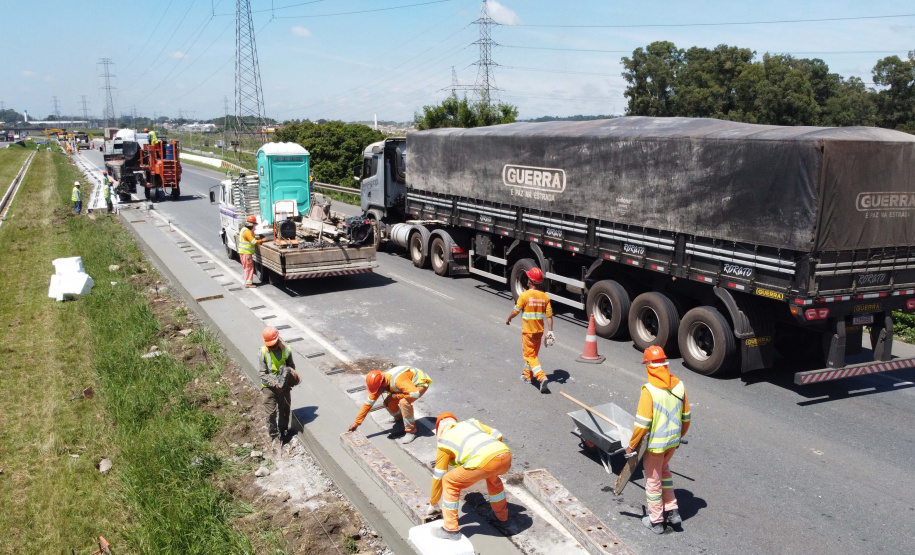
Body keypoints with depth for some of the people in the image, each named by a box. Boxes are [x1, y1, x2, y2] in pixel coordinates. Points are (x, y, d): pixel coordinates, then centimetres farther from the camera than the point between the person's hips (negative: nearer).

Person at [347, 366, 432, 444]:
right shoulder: (378, 384, -15)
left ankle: (411, 431, -14)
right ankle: (399, 419, 21)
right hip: (410, 383, 7)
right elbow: (368, 403, -8)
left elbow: (415, 394, -45)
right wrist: (356, 423, -6)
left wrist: (396, 396, -30)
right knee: (388, 403, -10)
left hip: (420, 383, -7)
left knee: (404, 402, -31)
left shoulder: (397, 381, -40)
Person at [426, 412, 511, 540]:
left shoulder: (444, 441, 23)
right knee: (492, 477, 39)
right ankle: (502, 514, 53)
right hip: (506, 456, 6)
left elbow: (438, 476, 29)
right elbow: (497, 435, 25)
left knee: (449, 482, 14)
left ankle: (451, 529, 15)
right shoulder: (471, 423, 34)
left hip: (485, 461, -6)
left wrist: (432, 504, 42)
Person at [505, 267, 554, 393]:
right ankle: (527, 375, 38)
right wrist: (550, 331, 0)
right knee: (533, 353, 22)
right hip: (539, 330, 6)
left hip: (528, 331, -5)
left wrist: (508, 319, 10)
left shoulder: (524, 295, -17)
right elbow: (549, 315, -3)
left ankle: (542, 377, -19)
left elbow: (516, 311, -9)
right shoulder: (545, 296, -3)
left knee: (530, 355, -2)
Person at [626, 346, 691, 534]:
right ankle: (672, 511, 29)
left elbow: (642, 423, -21)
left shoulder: (649, 390, -23)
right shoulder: (679, 385, -4)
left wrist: (632, 445, -8)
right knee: (664, 470, 29)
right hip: (673, 440, 6)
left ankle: (656, 521, 24)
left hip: (654, 443, -6)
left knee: (653, 479, 11)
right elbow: (686, 417, 6)